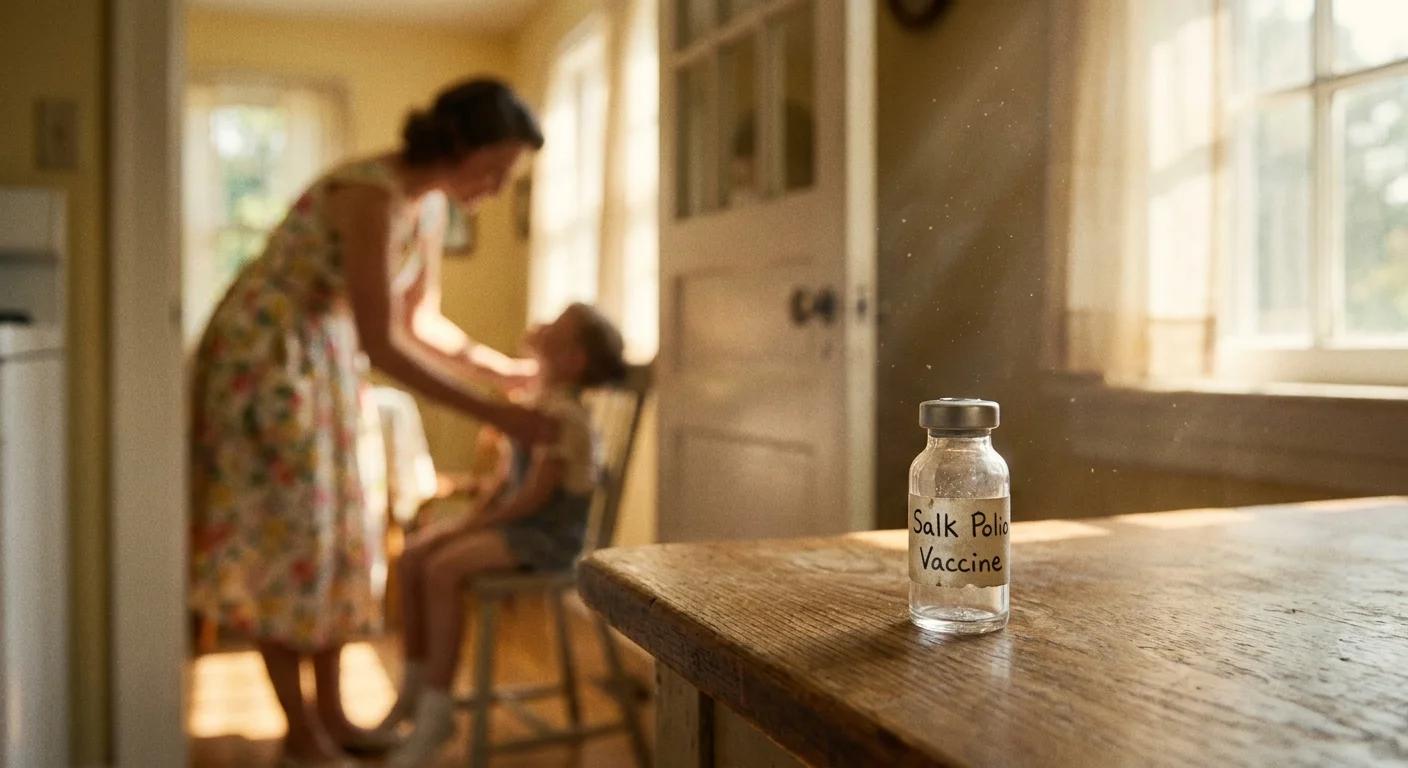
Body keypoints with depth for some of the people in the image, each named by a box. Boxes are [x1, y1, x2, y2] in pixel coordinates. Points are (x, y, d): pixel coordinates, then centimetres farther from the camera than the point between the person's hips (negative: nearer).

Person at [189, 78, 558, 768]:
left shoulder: (430, 204, 0)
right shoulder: (371, 196, -27)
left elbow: (421, 323, 9)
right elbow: (383, 344, -30)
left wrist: (512, 370, 2)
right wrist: (493, 414, -29)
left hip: (324, 362, 9)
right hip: (262, 356, -9)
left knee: (334, 533, 10)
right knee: (282, 538, -3)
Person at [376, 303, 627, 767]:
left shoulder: (564, 415, -19)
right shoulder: (534, 402, 11)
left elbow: (532, 497, -22)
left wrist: (470, 525, -14)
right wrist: (474, 517, 2)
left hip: (549, 535, -9)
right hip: (517, 522, 9)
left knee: (442, 570, -27)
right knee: (411, 560, -2)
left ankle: (437, 709, -15)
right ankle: (414, 687, 10)